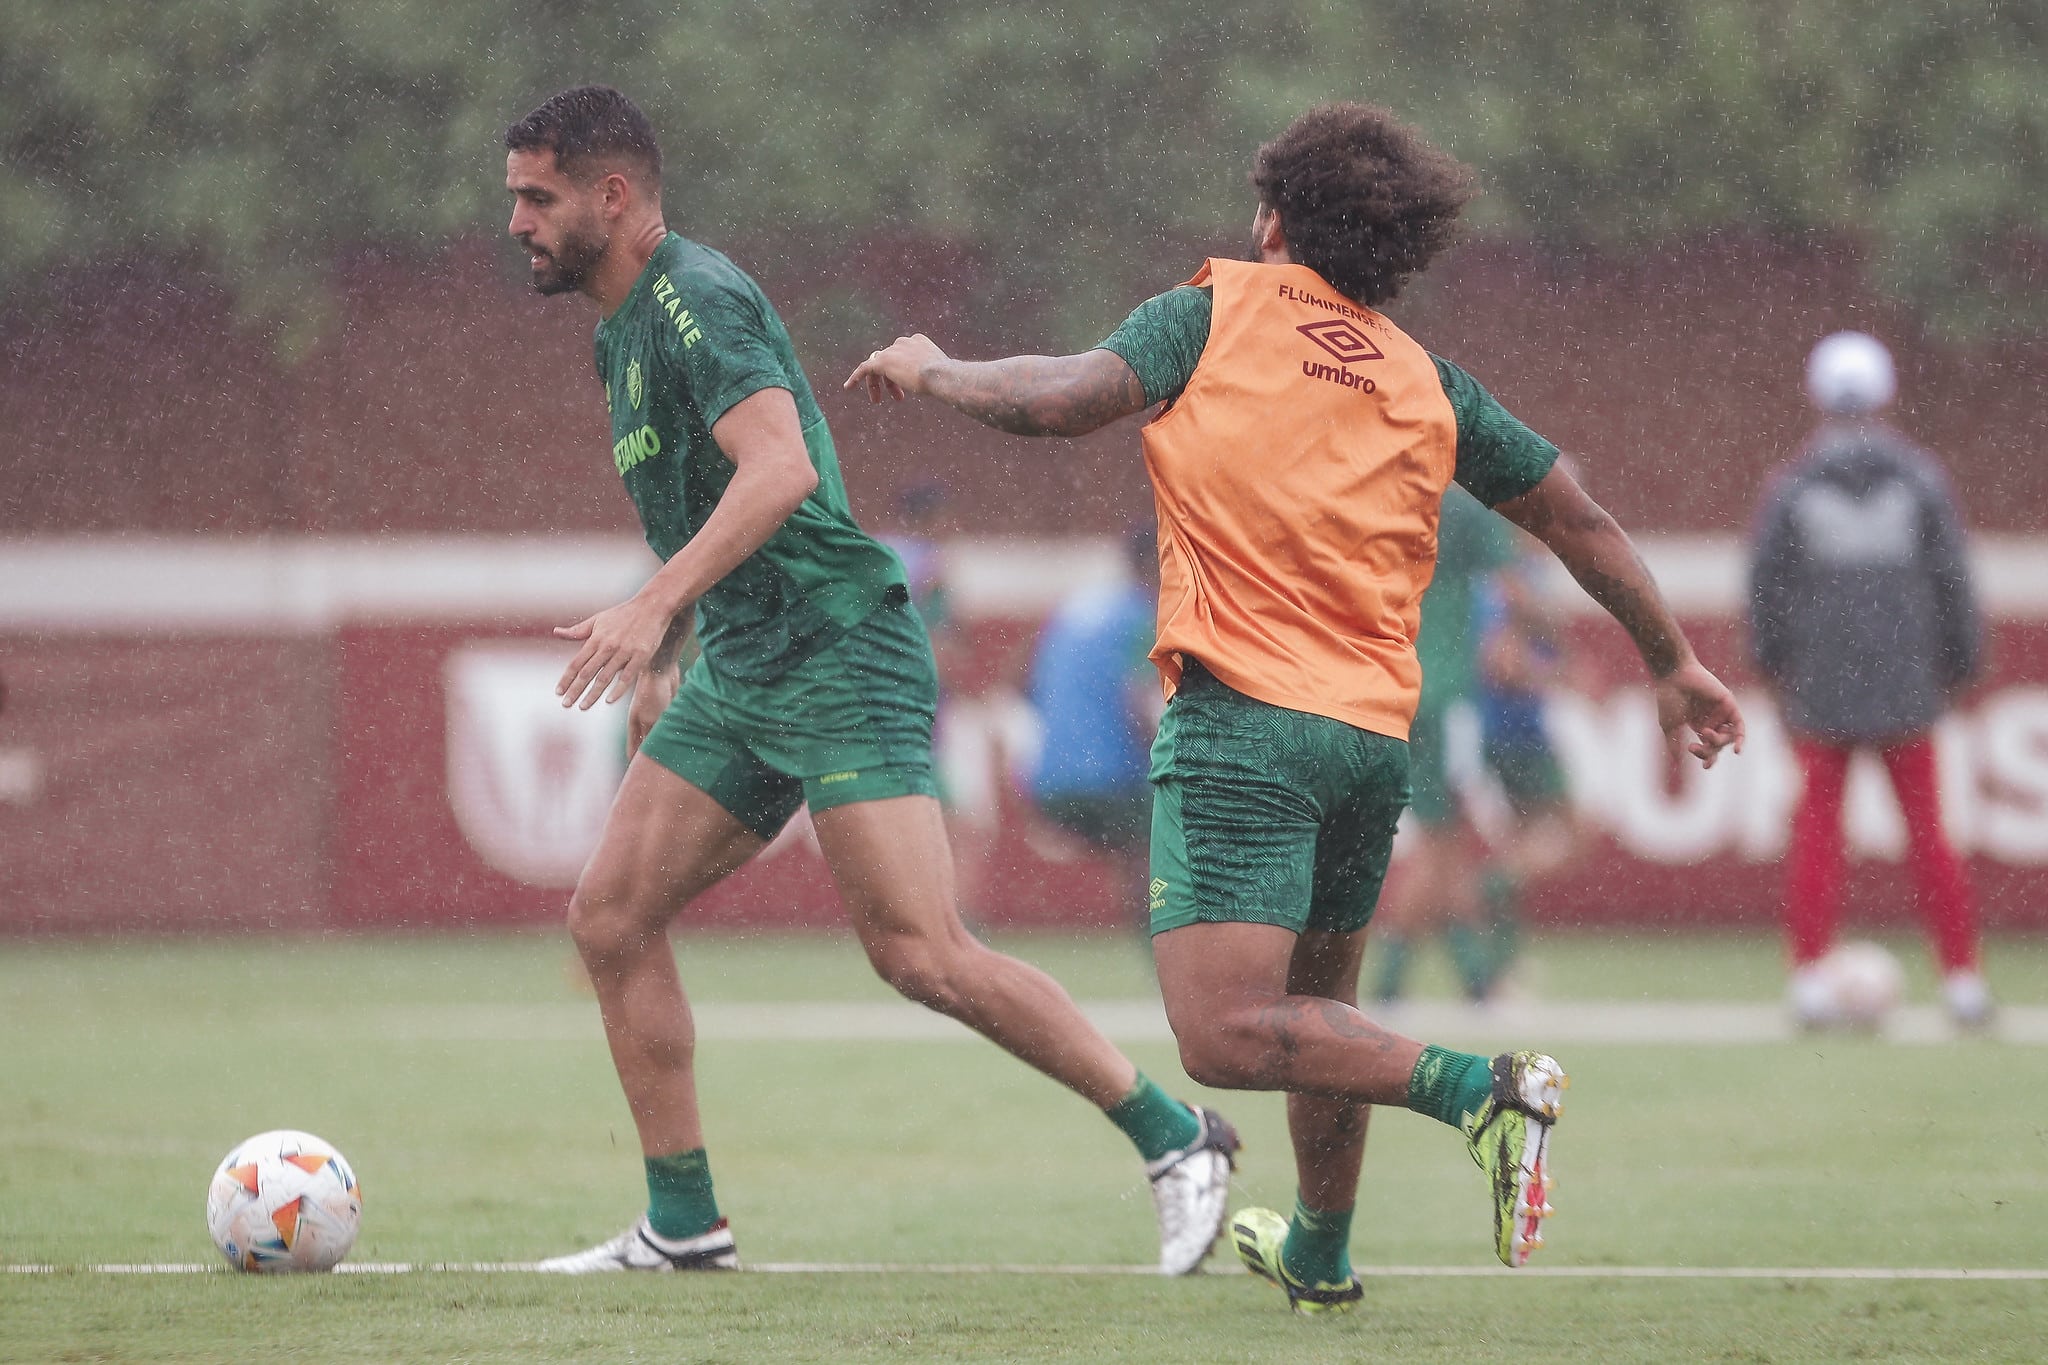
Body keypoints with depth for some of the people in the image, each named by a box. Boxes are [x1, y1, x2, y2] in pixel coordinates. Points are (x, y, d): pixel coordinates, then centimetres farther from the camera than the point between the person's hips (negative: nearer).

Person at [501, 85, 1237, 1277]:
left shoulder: (694, 299, -14)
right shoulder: (620, 329, 17)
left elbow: (781, 468, -29)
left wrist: (656, 605, -35)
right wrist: (665, 658, 28)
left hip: (840, 658, -10)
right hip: (739, 676, 10)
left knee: (921, 955, -16)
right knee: (611, 916, 2)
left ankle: (1175, 1141, -7)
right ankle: (684, 1226, 7)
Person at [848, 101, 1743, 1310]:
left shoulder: (1220, 312, 3)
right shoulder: (1428, 383, 15)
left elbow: (1061, 400, -11)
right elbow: (1579, 520, 18)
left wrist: (935, 371, 9)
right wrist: (1674, 662, 31)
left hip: (1242, 719, -6)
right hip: (1376, 734, 6)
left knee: (1225, 1036, -16)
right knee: (1321, 1002, 27)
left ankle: (1482, 1089, -30)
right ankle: (1322, 1256, 41)